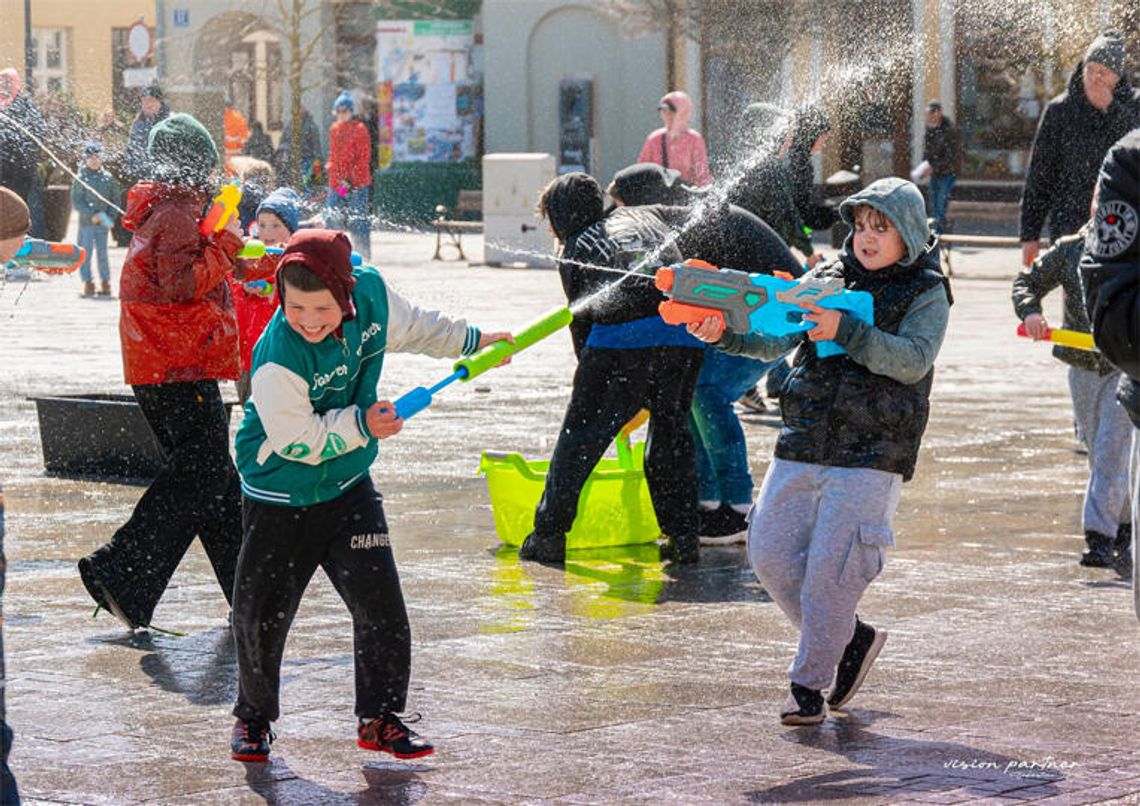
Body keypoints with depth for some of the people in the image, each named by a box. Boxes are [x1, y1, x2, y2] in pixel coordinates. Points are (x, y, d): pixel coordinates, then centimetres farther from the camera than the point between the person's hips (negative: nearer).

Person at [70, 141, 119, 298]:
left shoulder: (108, 178, 7)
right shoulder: (80, 178, 0)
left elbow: (115, 199, 10)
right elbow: (76, 201, -4)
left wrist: (111, 217, -4)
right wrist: (91, 215, -13)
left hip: (103, 222, 1)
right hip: (86, 222, -1)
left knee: (102, 253, 4)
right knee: (85, 253, -2)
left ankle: (105, 283, 8)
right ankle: (88, 283, 4)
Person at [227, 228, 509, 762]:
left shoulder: (371, 293, -13)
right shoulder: (277, 358, -30)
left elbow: (408, 327, 10)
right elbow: (295, 438, -23)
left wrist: (469, 341, 22)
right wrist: (359, 424, -29)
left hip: (347, 487, 4)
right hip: (279, 497, -4)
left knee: (380, 603, -1)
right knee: (261, 614, 2)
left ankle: (379, 718, 13)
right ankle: (253, 716, 25)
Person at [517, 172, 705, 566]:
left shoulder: (573, 250, 21)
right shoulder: (643, 217, 31)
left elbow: (581, 322, 18)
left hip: (621, 338, -3)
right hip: (686, 336, 4)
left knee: (580, 434, 7)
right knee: (671, 433, 17)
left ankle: (548, 536, 8)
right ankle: (683, 537, 13)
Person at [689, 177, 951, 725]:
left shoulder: (926, 293, 0)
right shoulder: (827, 278, 13)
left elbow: (913, 360, -17)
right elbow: (776, 339, 5)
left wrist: (843, 330, -29)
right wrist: (725, 333, -14)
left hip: (870, 455, -5)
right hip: (802, 446, 5)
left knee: (830, 569, -9)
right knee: (771, 553, 3)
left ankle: (809, 682, 5)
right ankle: (851, 638, 20)